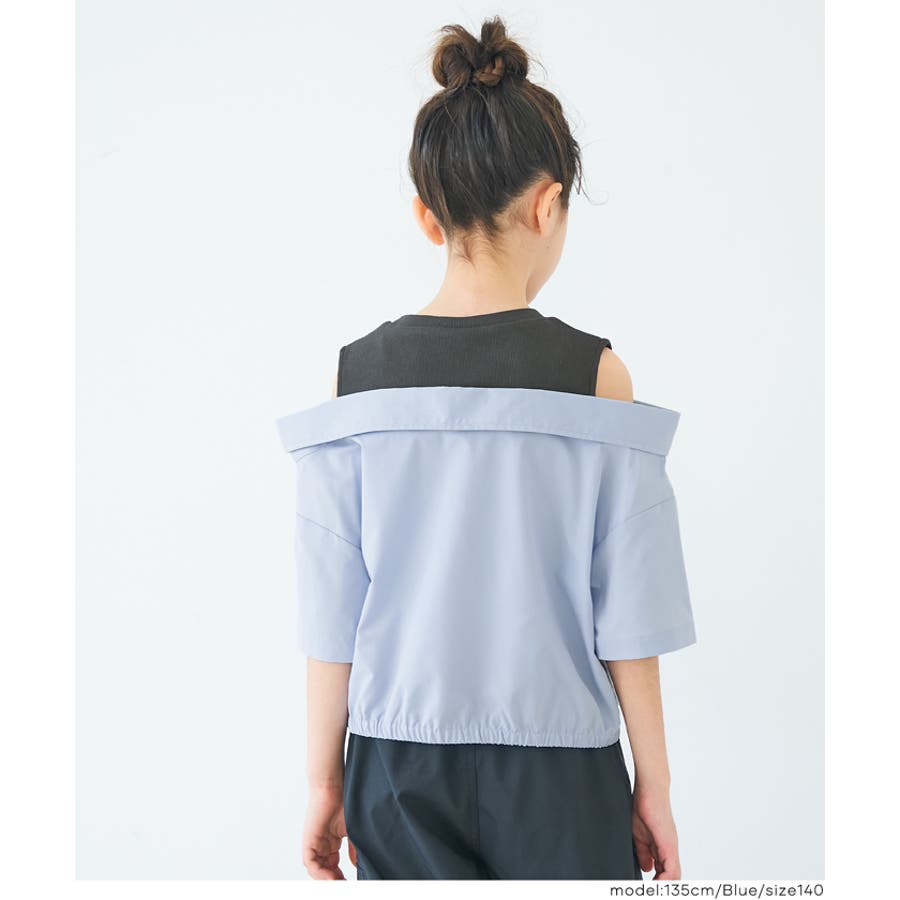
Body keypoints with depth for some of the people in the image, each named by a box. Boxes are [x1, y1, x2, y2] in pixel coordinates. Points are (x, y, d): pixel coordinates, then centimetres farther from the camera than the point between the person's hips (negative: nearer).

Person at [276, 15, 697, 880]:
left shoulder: (356, 374, -6)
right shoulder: (593, 374, -11)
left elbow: (331, 613, -2)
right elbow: (629, 616, -8)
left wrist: (324, 778, 9)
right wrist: (652, 785, 4)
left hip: (399, 775, 2)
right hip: (556, 775, -2)